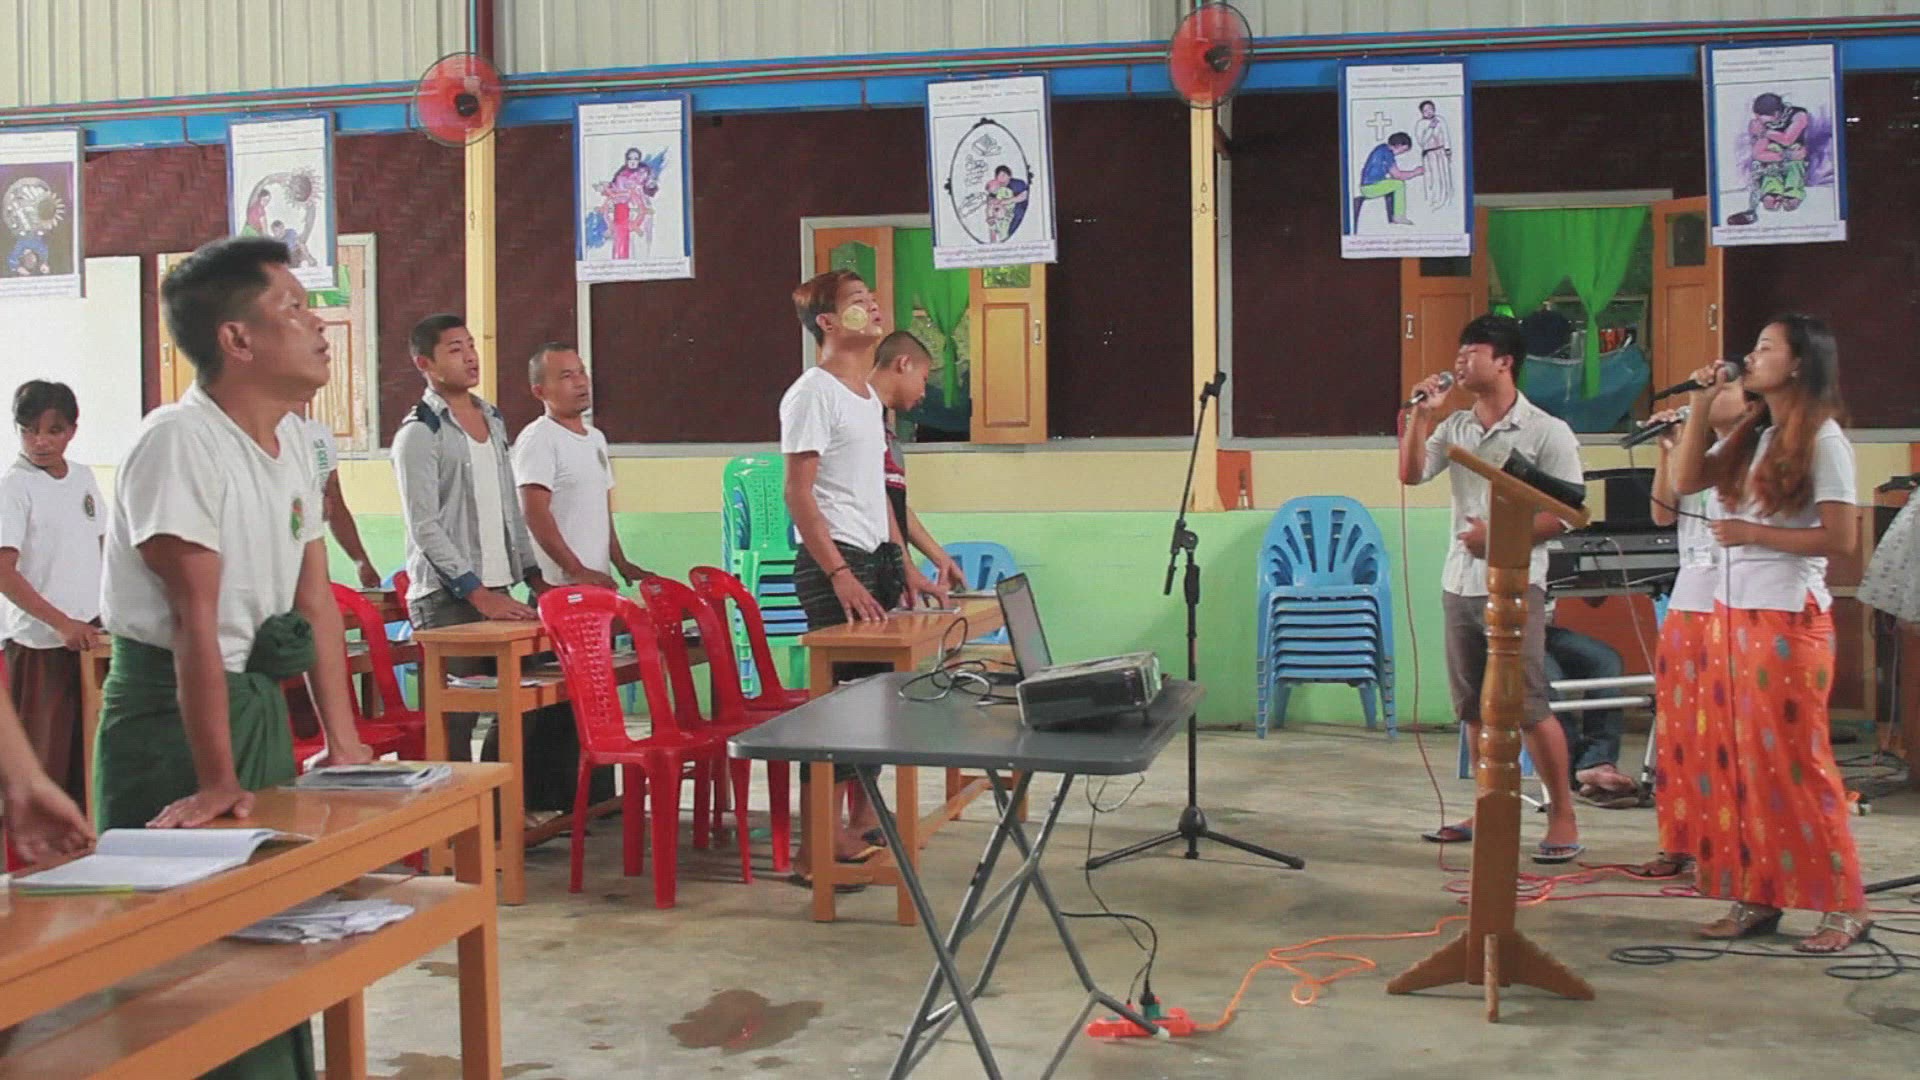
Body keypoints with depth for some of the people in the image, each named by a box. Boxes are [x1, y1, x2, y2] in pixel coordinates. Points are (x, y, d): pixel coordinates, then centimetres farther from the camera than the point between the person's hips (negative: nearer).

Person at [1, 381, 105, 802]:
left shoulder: (83, 477, 9)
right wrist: (62, 623, -20)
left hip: (89, 634, 6)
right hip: (39, 640, -6)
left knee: (84, 752, 11)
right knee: (42, 756, -1)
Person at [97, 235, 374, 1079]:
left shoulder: (289, 441, 6)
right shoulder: (180, 444, -20)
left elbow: (314, 598, 9)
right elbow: (194, 619, -23)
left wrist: (343, 739, 7)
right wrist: (215, 781, -24)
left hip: (257, 694, 8)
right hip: (170, 705, -8)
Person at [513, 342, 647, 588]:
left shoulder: (596, 438, 17)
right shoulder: (537, 439, -8)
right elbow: (535, 514, -16)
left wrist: (620, 563, 16)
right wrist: (577, 571, -19)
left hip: (599, 581, 8)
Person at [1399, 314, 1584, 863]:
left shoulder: (1546, 432, -6)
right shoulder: (1454, 428, 12)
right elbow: (1412, 473, 2)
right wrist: (1420, 415, -5)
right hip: (1460, 584, 7)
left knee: (1529, 708, -9)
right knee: (1475, 710, 11)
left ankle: (1563, 818, 1)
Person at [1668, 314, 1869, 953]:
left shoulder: (1822, 441, -8)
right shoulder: (1752, 435, 14)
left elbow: (1841, 538, -14)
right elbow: (1685, 481, 10)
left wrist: (1751, 534, -14)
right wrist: (1701, 404, 6)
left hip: (1789, 619, -8)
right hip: (1731, 613, 8)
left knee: (1793, 763, -6)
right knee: (1731, 761, 6)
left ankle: (1845, 906, 4)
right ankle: (1757, 898, 13)